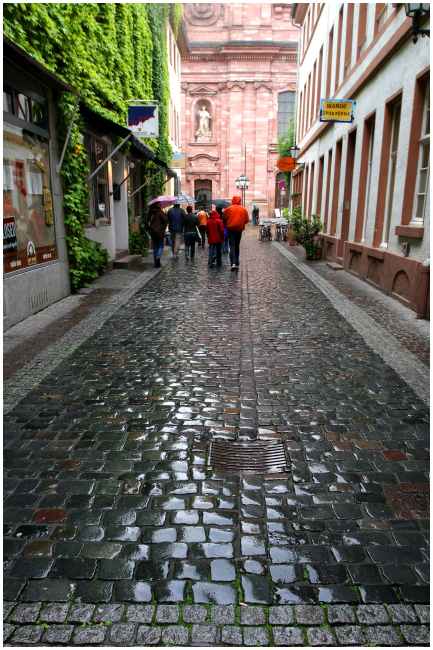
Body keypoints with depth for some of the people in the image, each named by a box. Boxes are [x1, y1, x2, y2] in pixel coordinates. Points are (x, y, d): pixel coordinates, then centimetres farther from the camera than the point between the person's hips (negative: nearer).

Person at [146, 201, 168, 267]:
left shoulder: (150, 212, 6)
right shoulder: (160, 212, -11)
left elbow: (146, 221, 5)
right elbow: (165, 220, -17)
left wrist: (148, 228, 10)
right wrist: (166, 215, 0)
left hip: (152, 232, 5)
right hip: (159, 232, -5)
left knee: (155, 246, 13)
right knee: (161, 245, 7)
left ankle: (156, 262, 11)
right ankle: (158, 257, -21)